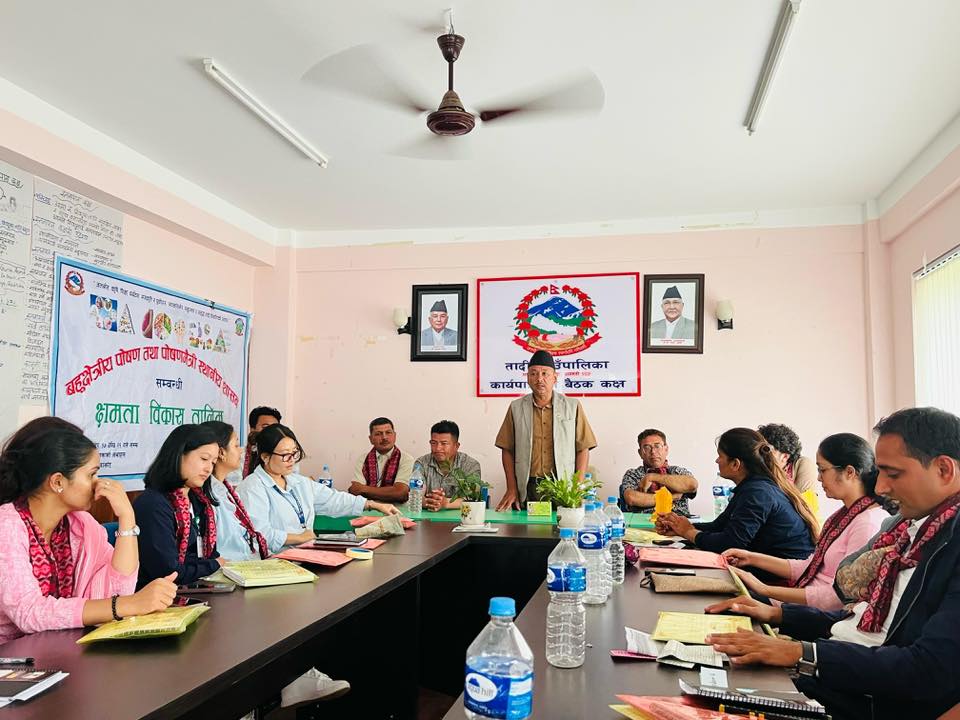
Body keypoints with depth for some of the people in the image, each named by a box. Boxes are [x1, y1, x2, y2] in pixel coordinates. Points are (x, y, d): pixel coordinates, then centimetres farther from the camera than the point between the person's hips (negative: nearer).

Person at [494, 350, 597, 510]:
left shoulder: (572, 407, 5)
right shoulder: (516, 408, 7)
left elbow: (583, 449, 4)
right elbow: (507, 450, 7)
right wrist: (511, 489, 0)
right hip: (526, 490, 1)